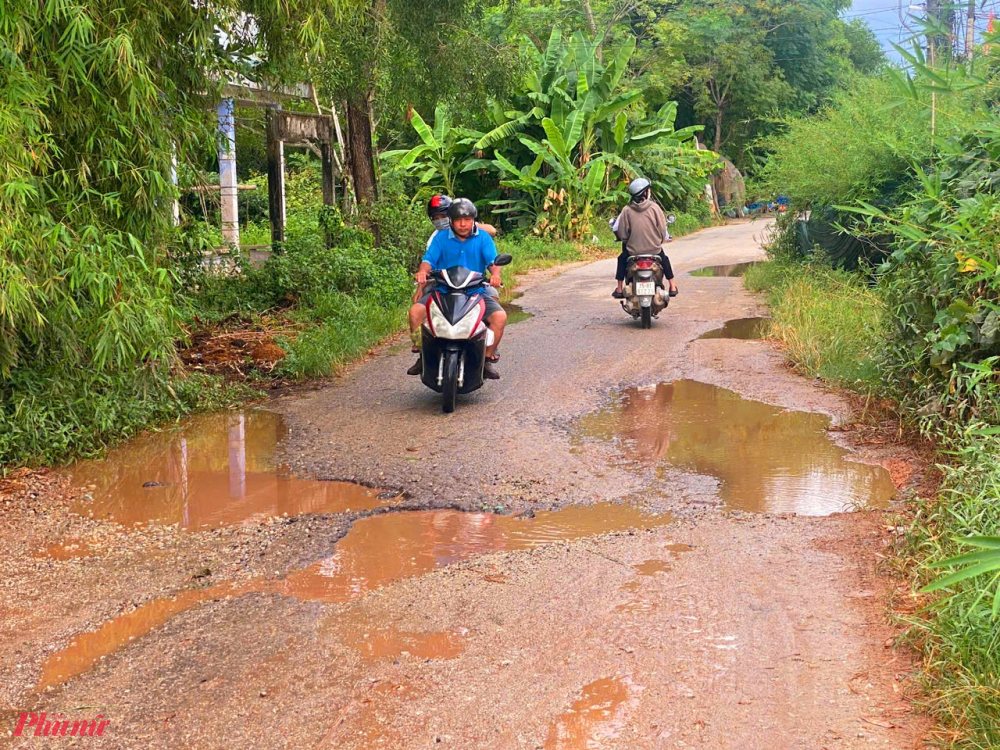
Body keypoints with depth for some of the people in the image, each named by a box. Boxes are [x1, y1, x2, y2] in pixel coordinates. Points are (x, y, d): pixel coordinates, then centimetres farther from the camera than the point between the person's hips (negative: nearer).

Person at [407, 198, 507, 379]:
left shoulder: (483, 237, 4)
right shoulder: (441, 237, 5)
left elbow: (493, 261, -6)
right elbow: (428, 260, -4)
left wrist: (495, 274, -30)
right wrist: (423, 271, -27)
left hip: (476, 291, 0)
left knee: (500, 316, -23)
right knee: (416, 311, -22)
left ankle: (488, 358, -4)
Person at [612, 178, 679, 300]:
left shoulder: (627, 210, -8)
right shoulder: (654, 207, -9)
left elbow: (621, 233, -6)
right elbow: (662, 228, -6)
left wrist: (625, 240, 16)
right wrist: (665, 238, 15)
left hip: (633, 250, 0)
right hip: (654, 248, 0)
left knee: (622, 259, 30)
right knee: (664, 259, 31)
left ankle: (619, 289, 26)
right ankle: (672, 287, 32)